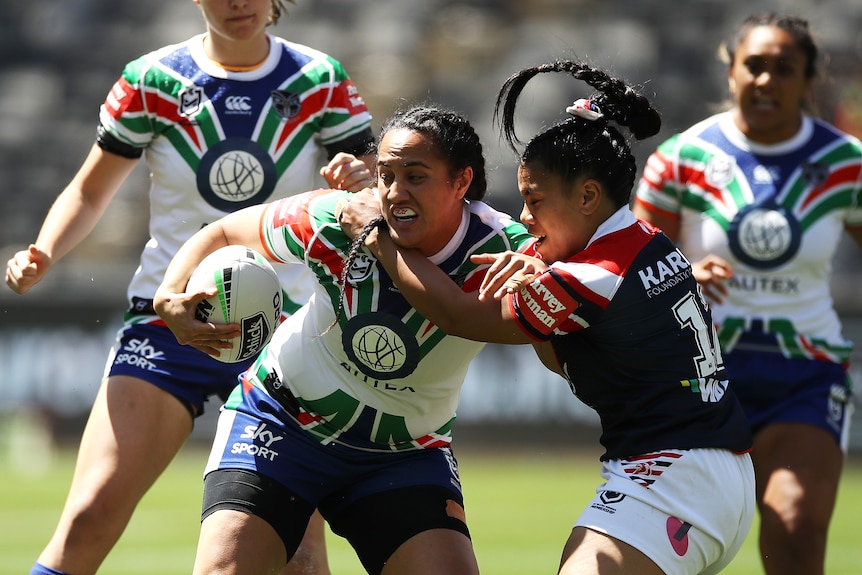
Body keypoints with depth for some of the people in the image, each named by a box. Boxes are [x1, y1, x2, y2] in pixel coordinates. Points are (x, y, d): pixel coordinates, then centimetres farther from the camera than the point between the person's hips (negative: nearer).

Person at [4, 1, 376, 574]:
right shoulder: (152, 81, 1)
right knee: (91, 517, -15)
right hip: (169, 322, 0)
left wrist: (361, 181, -24)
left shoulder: (320, 81, 2)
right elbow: (90, 191, 10)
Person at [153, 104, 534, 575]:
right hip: (281, 418, -1)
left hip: (405, 456, 1)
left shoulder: (499, 249, -20)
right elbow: (222, 234, -4)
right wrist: (170, 297, -24)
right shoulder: (334, 221, -19)